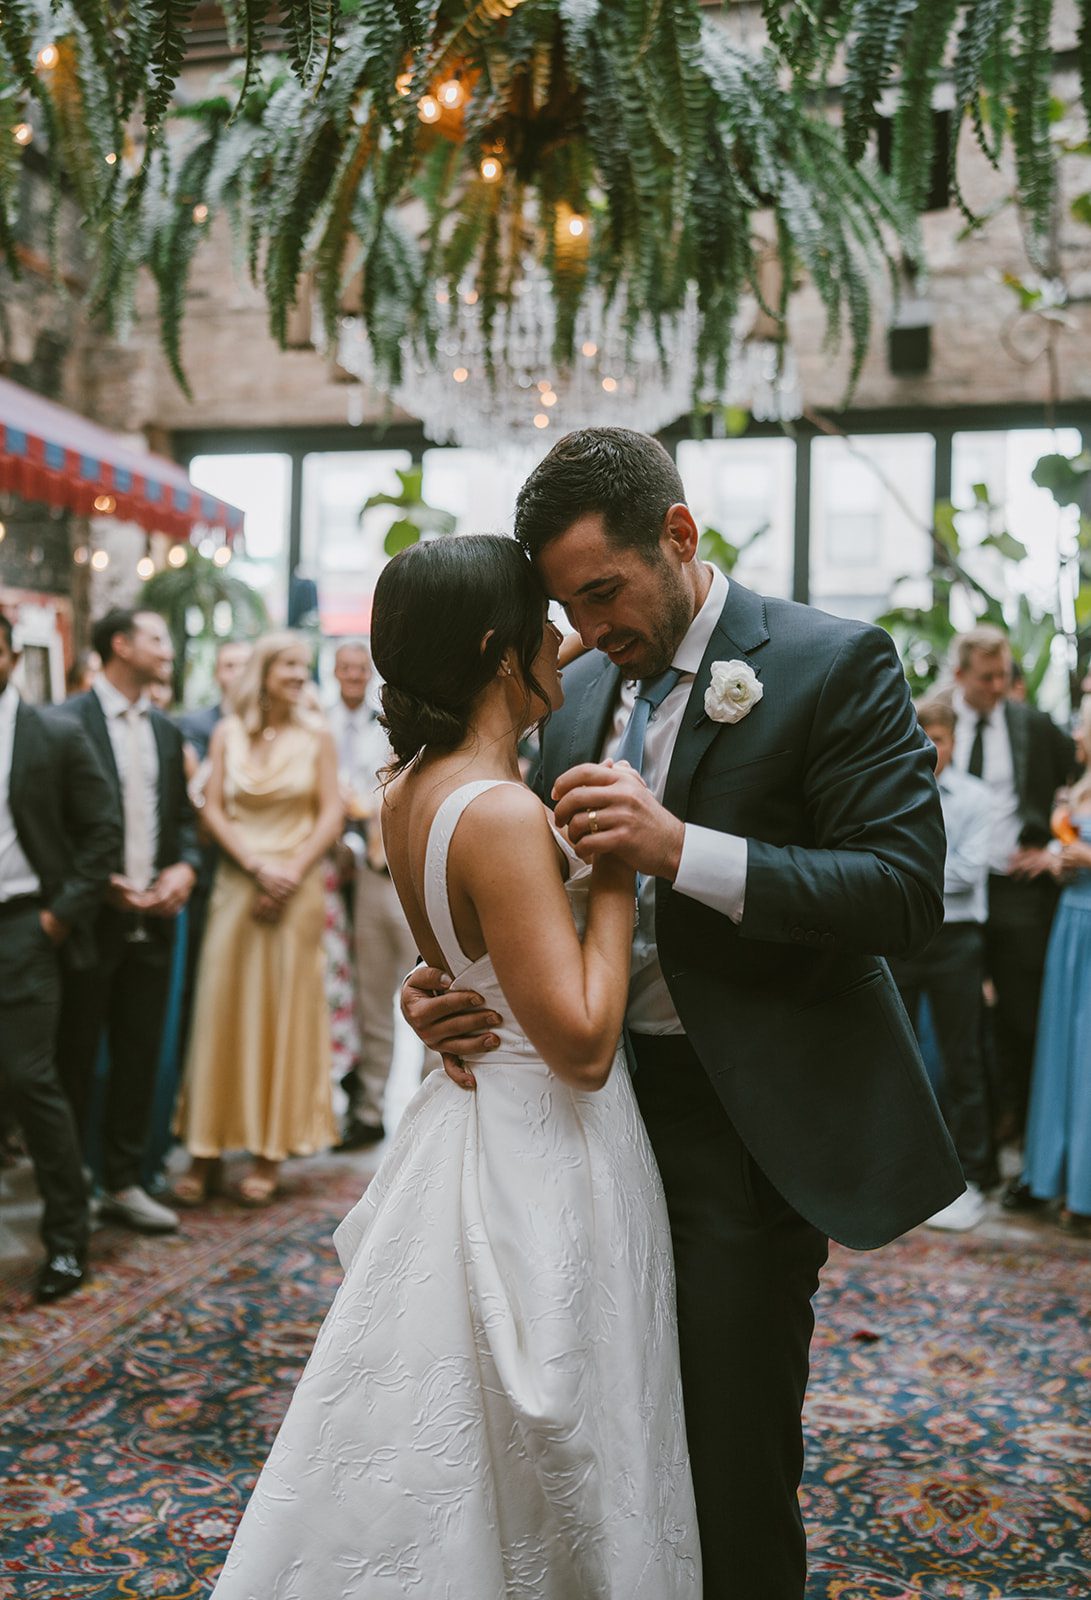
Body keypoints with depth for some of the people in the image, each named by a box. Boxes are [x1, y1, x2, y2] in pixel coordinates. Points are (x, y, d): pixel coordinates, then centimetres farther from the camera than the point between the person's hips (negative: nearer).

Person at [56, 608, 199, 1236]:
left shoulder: (167, 730, 14)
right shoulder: (69, 721, -8)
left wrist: (185, 867, -3)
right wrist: (101, 885, -14)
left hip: (153, 919, 6)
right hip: (91, 919, -6)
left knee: (141, 1054, 10)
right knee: (76, 1058, 5)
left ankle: (124, 1182, 22)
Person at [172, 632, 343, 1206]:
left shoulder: (315, 737, 3)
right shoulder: (228, 733, 5)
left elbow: (331, 815, 0)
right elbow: (213, 810, 2)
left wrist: (292, 871, -11)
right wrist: (258, 865, -10)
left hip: (297, 887, -1)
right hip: (236, 883, 1)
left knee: (286, 1011, 2)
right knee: (222, 1008, 0)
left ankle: (271, 1149, 11)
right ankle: (206, 1149, 9)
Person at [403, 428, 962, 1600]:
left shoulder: (833, 665, -10)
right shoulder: (579, 693, 8)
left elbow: (906, 890, -18)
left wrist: (683, 848, -28)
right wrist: (444, 980, -7)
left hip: (746, 1125, -6)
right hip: (604, 1100, 6)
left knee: (732, 1460, 5)